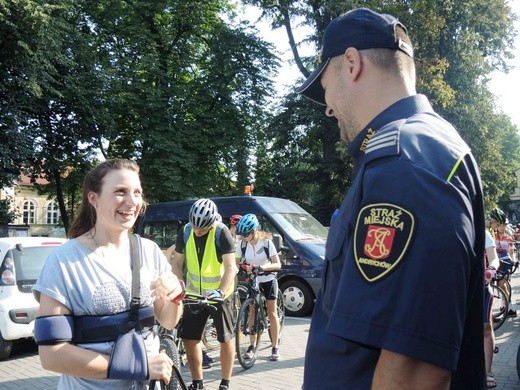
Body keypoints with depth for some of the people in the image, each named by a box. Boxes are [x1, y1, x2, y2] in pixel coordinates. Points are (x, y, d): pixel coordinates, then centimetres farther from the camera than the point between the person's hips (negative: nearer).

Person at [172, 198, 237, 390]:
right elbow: (177, 262, -3)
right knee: (189, 338, 4)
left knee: (225, 339, 5)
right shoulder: (185, 232, -9)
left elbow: (230, 267, -26)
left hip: (220, 294, -4)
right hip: (195, 294, 4)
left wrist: (220, 291, -39)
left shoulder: (221, 232, -22)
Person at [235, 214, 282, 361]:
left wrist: (261, 267, -34)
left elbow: (277, 265, -19)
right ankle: (252, 345, 15)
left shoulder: (266, 242, -19)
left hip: (268, 281, -2)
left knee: (272, 312, 1)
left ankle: (275, 347, 7)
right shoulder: (241, 244, -11)